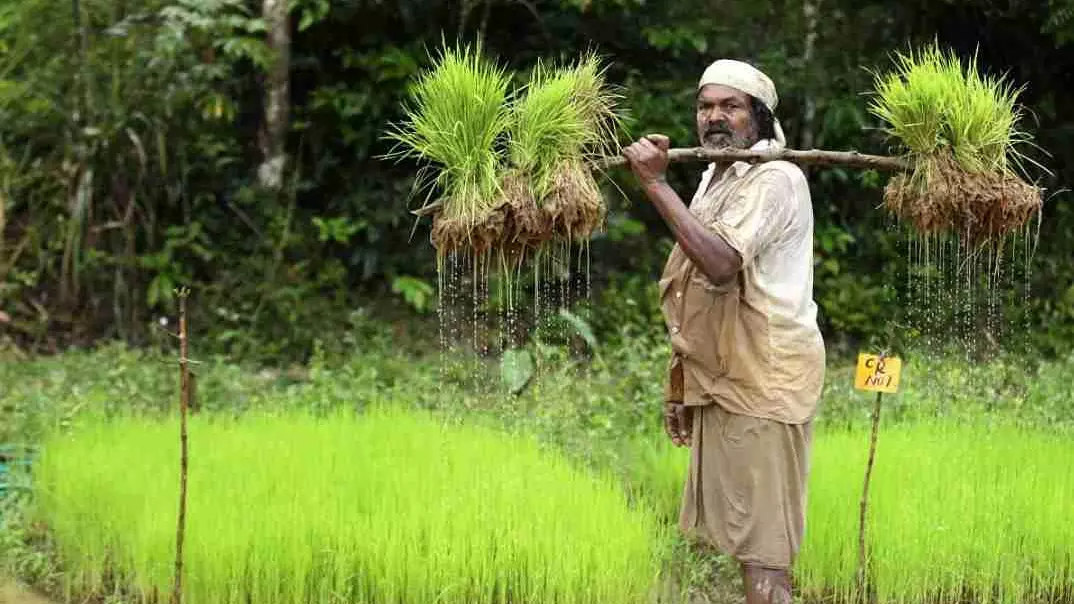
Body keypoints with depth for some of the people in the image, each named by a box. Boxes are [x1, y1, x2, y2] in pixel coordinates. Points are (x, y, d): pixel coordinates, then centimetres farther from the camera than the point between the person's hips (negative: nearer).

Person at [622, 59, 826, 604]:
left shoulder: (776, 179, -13)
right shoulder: (713, 177, 16)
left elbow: (721, 262, -29)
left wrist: (656, 184, -26)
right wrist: (681, 380, 18)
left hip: (763, 382, -9)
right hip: (721, 377, 9)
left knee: (761, 546, -9)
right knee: (741, 527, 12)